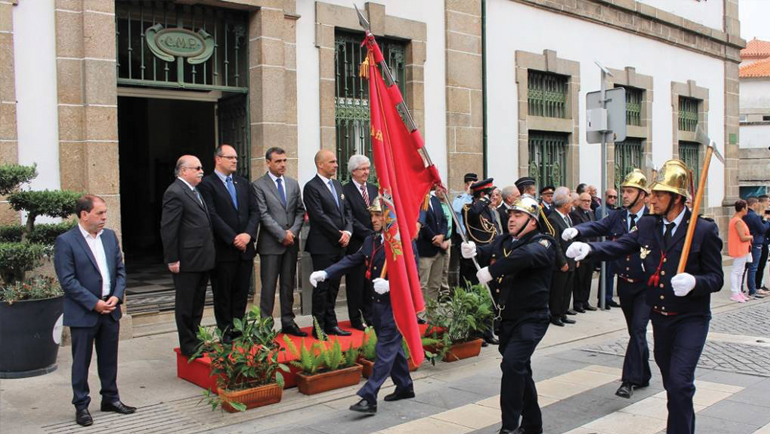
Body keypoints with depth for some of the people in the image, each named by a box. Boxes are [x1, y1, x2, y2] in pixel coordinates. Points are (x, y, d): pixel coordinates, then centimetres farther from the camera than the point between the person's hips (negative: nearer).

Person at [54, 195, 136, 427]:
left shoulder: (110, 236, 7)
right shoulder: (65, 241, -12)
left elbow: (120, 269, 9)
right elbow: (67, 280, -15)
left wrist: (117, 296, -6)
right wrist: (94, 303, -17)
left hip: (110, 310, 6)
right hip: (83, 313, -5)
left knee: (109, 358, 16)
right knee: (81, 361, 6)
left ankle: (110, 398, 30)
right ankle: (81, 406, 18)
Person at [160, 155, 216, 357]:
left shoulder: (196, 192, 15)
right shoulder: (175, 193, -14)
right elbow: (168, 229, -17)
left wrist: (209, 254, 14)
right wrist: (172, 259, -18)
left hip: (202, 259, 9)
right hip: (186, 261, -9)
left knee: (197, 304, 17)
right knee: (185, 305, 3)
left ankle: (195, 340, 28)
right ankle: (188, 346, 13)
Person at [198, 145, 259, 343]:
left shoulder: (243, 183, 14)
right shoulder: (207, 184, -5)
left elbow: (254, 211, 8)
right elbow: (213, 216, -13)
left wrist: (248, 234, -9)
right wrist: (233, 239, -15)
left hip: (245, 248, 5)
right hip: (223, 250, -5)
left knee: (241, 293, 9)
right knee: (223, 294, 4)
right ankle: (226, 332, 13)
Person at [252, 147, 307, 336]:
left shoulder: (293, 183, 13)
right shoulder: (258, 185, -4)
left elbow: (300, 211, 11)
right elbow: (263, 215, -10)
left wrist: (293, 231, -5)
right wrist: (282, 235, -13)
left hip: (291, 242, 5)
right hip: (270, 243, -5)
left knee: (288, 284, 10)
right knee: (268, 286, -2)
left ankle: (288, 322, 18)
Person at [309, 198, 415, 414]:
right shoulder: (370, 240, 9)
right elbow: (351, 261, 6)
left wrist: (390, 284, -30)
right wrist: (325, 273, -6)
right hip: (378, 302, 8)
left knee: (385, 349, -6)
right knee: (391, 346, 18)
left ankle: (369, 397, -8)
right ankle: (405, 386, 34)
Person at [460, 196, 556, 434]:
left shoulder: (542, 244, -13)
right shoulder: (503, 241, 11)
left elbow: (525, 256, -32)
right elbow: (488, 251, -1)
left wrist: (491, 271, -36)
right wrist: (473, 250, -23)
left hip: (531, 318, -7)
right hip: (507, 317, 7)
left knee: (512, 363, -23)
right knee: (520, 369, 17)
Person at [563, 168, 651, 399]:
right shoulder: (617, 216, 3)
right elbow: (597, 227, -10)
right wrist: (576, 230, -28)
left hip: (645, 285, -5)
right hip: (624, 284, 5)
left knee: (638, 329, -13)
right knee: (635, 332, 16)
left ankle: (629, 380, -10)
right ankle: (643, 375, 31)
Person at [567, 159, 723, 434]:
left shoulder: (704, 230, -12)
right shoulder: (647, 225, 2)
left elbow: (716, 278, -10)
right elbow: (618, 246, -8)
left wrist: (694, 282, -31)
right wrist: (588, 249, -27)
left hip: (690, 318, -5)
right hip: (660, 318, 5)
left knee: (679, 382, -17)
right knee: (671, 382, 18)